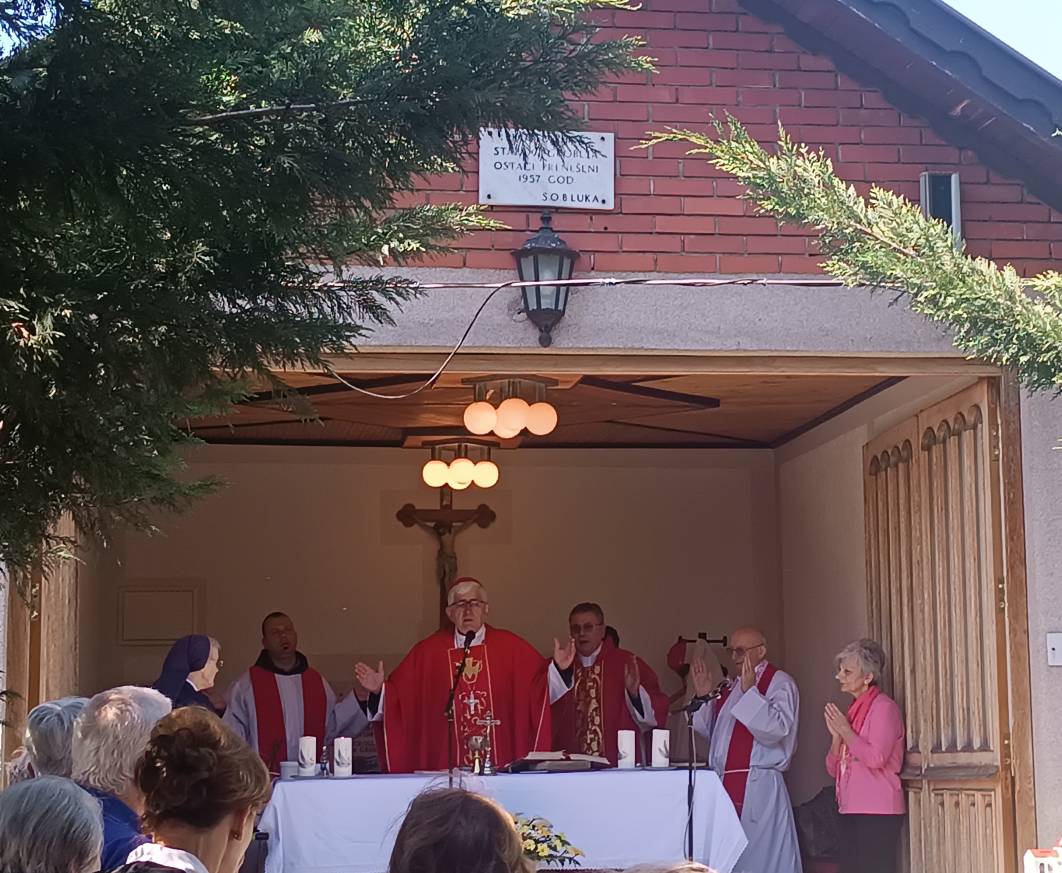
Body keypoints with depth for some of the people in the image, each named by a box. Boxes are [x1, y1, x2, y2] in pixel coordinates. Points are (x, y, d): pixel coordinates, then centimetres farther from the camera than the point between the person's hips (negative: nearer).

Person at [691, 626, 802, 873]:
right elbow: (712, 730, 22)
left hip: (758, 787, -8)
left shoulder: (780, 684, -5)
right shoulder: (732, 686, 18)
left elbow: (777, 729, -20)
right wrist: (703, 696, 9)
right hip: (724, 786, 8)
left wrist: (749, 692, -22)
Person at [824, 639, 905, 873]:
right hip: (851, 810, 8)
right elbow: (833, 768, 17)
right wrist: (836, 735, 0)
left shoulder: (884, 707, -6)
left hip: (878, 812, -8)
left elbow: (876, 758, -19)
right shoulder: (854, 711, 18)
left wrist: (845, 730, -10)